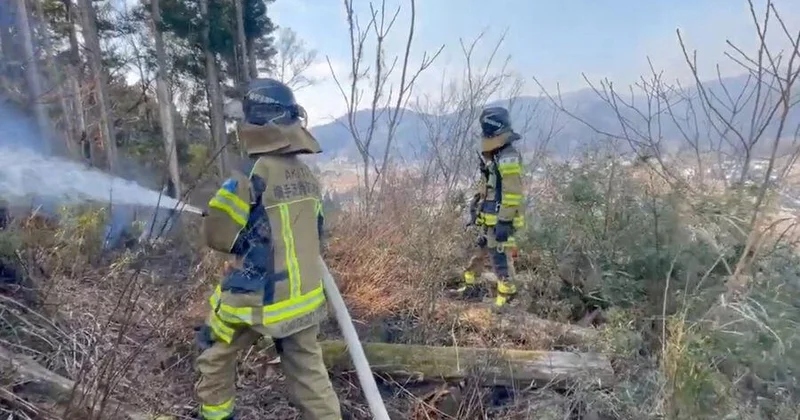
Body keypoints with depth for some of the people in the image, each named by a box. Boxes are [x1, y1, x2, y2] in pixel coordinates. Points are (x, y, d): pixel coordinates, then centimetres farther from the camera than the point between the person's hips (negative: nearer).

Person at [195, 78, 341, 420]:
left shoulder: (251, 176, -19)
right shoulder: (306, 175, 1)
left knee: (216, 353, 22)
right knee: (308, 370, 14)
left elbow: (216, 235, -10)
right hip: (303, 294, 5)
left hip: (256, 295, -5)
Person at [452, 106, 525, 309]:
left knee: (501, 261, -3)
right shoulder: (492, 157, 14)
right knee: (478, 254, 21)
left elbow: (513, 194, -22)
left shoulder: (508, 158, -17)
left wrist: (505, 222, -24)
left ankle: (506, 301, 8)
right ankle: (470, 288, 36)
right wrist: (475, 210, 22)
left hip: (500, 222, -10)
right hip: (489, 220, 10)